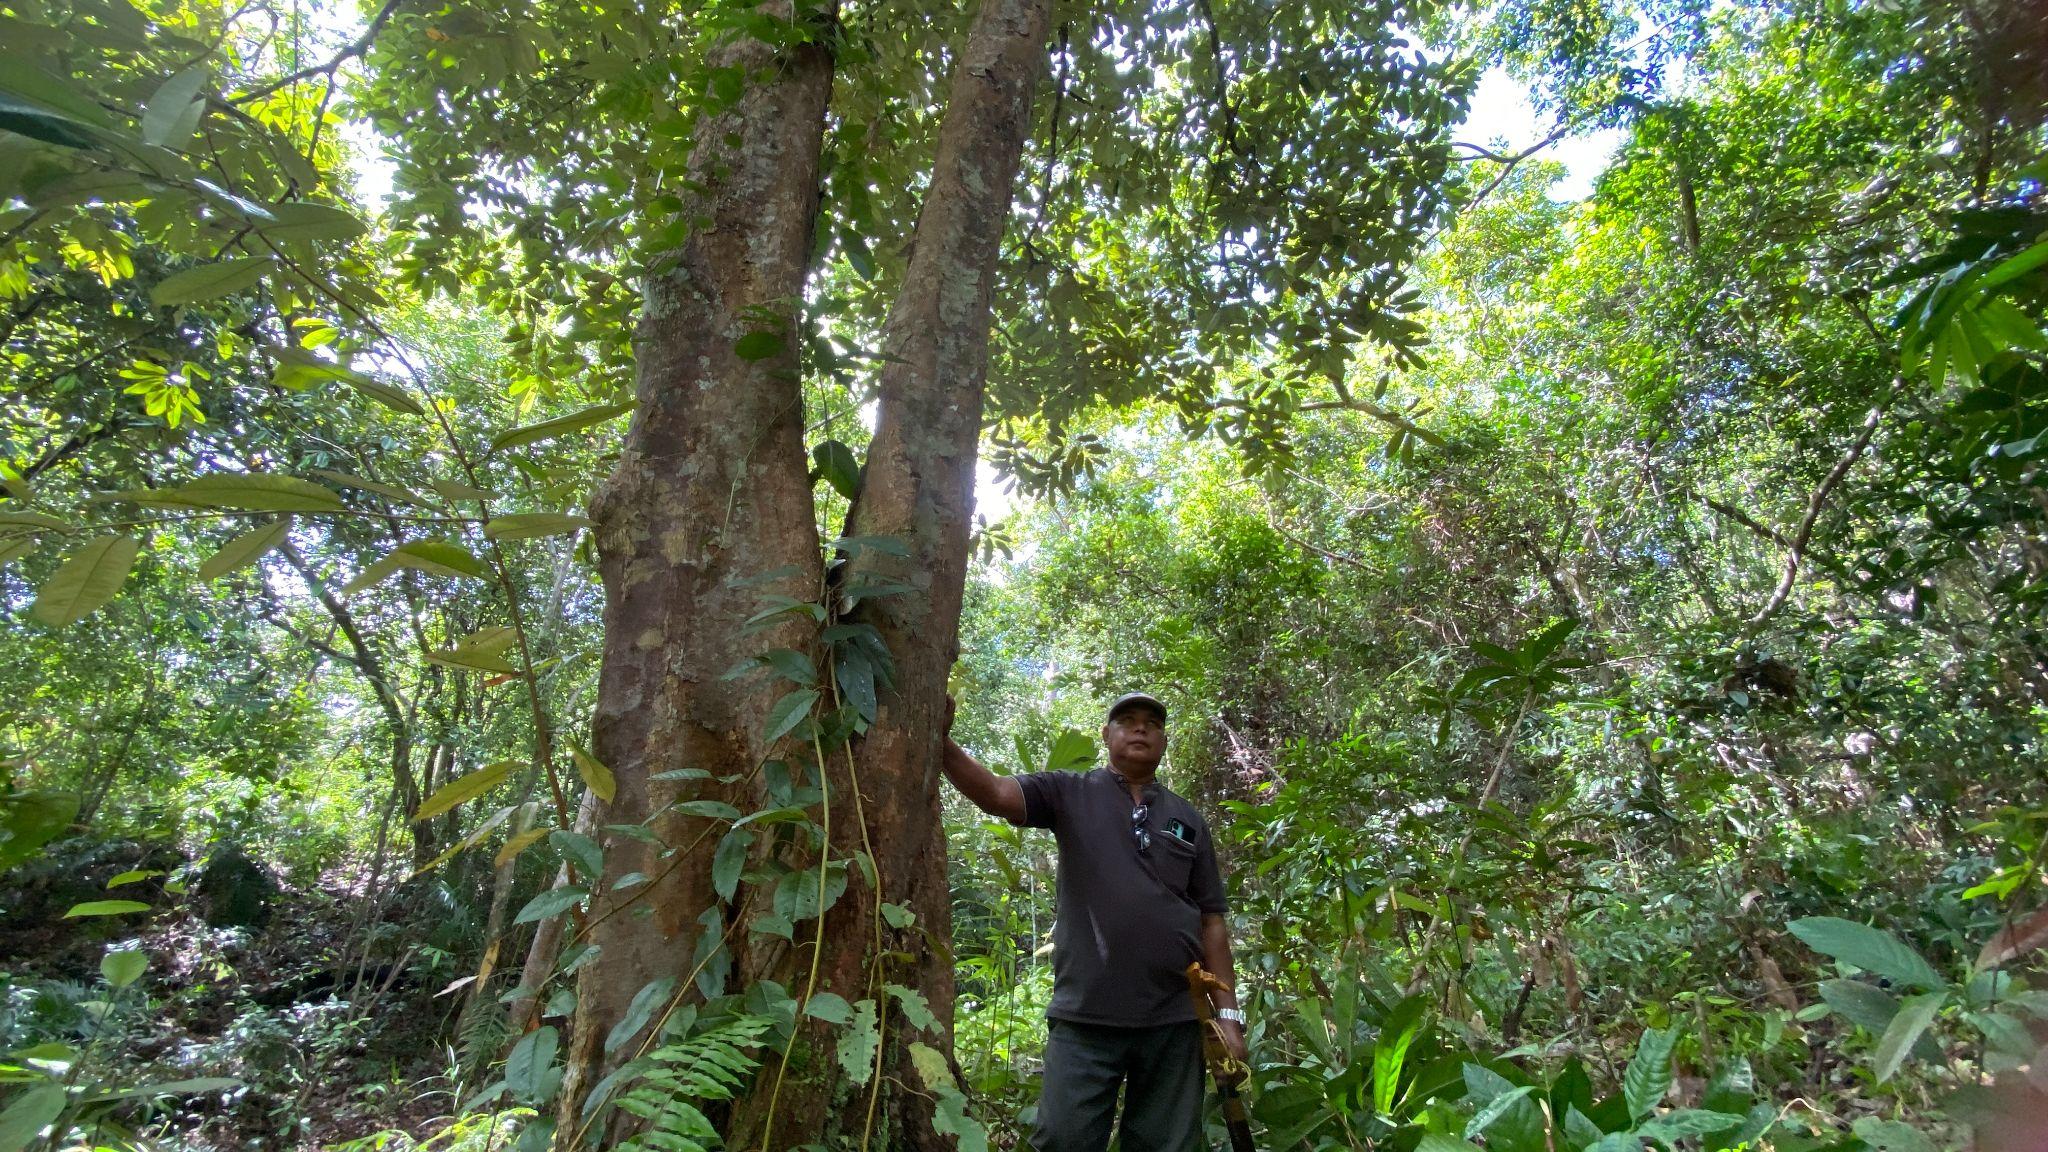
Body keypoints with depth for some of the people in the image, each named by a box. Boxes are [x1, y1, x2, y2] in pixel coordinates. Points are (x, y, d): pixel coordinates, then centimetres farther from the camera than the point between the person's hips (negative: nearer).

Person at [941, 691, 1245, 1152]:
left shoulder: (1187, 819, 11)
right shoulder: (1070, 794, 3)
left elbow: (1211, 923, 11)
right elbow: (994, 793, -15)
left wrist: (1228, 1015, 5)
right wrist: (942, 742, -32)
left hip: (1173, 1020, 3)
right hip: (1085, 1016, -3)